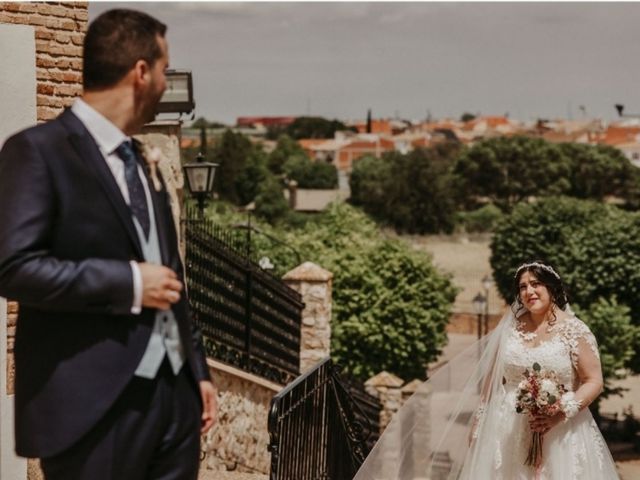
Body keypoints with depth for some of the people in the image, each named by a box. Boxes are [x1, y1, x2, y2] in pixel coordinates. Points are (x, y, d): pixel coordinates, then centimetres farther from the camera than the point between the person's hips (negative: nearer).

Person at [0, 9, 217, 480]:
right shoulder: (38, 151, -8)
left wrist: (198, 369, 19)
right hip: (93, 404, -7)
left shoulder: (140, 162, 19)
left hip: (174, 392, 8)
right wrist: (128, 282, -16)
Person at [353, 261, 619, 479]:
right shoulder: (511, 329, 8)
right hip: (508, 432, 3)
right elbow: (492, 378, 15)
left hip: (559, 435, -3)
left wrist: (561, 414, -17)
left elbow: (594, 381, -5)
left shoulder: (574, 331, -4)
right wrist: (479, 421, 15)